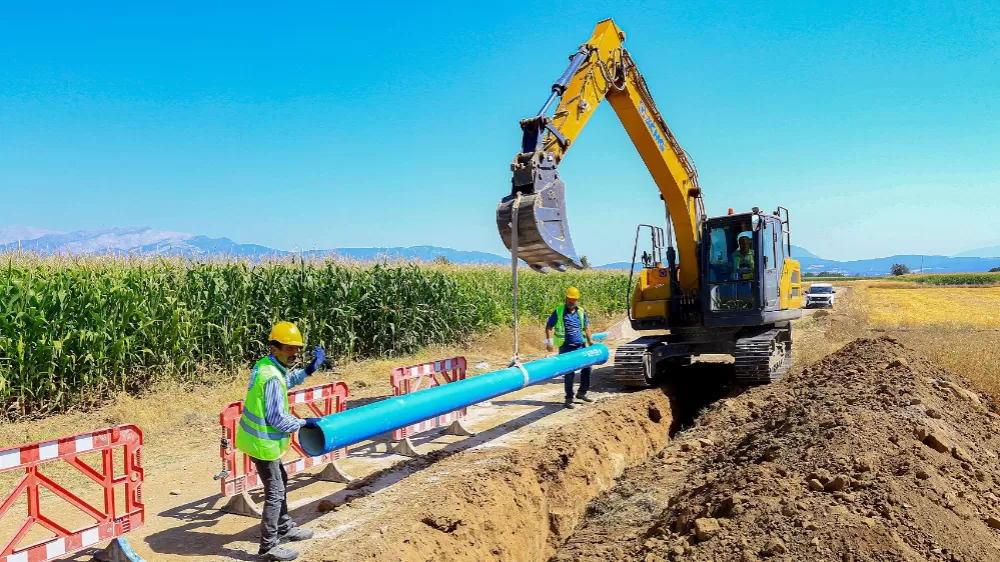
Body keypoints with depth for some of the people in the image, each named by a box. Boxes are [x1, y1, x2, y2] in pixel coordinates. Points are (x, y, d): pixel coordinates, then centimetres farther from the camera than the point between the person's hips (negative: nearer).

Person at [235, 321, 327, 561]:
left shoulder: (265, 365, 2)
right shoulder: (271, 377, -27)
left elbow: (286, 381, 23)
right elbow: (277, 419, -26)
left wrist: (308, 370, 15)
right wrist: (304, 423, -12)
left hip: (258, 438, 10)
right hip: (263, 442, -10)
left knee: (280, 481, 23)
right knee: (275, 492, 1)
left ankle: (284, 529, 38)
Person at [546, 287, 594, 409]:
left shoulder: (581, 312, 9)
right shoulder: (558, 311, -3)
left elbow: (586, 327, 17)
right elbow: (549, 327, -2)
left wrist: (590, 341, 8)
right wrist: (549, 341, -13)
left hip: (581, 346, 5)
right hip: (566, 347, -5)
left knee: (587, 367, 9)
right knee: (569, 373, -3)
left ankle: (582, 392, 29)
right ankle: (569, 399, 8)